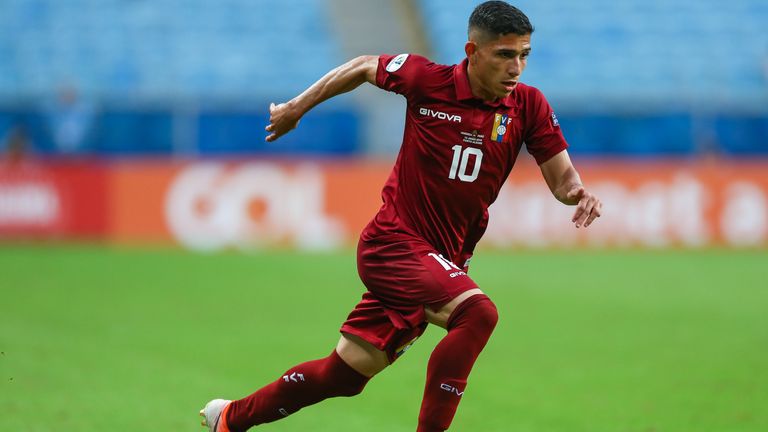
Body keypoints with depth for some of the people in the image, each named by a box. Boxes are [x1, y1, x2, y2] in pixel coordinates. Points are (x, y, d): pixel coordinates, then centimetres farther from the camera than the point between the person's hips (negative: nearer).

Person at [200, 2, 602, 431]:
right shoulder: (427, 80, -11)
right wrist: (296, 107, 15)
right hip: (395, 242, -4)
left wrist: (578, 192, -27)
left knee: (342, 375, 11)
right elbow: (363, 67, 7)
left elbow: (561, 178, -3)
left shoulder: (528, 105, -4)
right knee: (477, 312, -31)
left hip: (446, 258, 4)